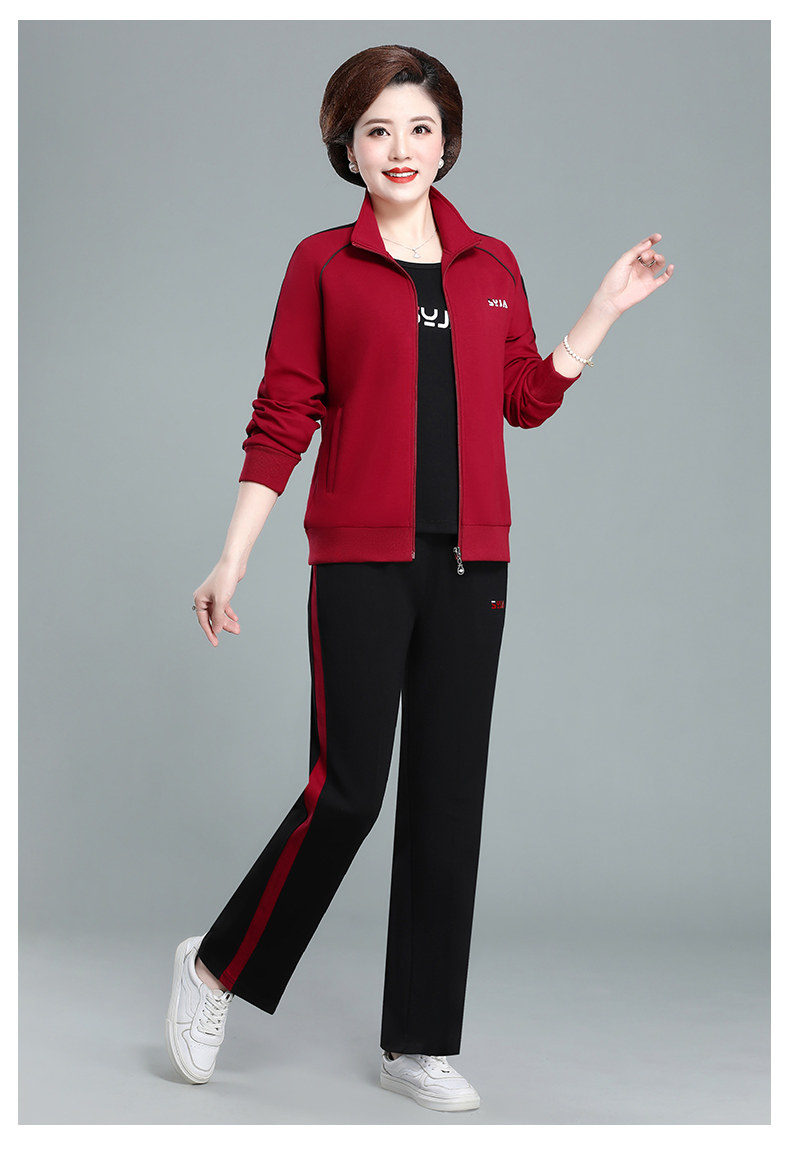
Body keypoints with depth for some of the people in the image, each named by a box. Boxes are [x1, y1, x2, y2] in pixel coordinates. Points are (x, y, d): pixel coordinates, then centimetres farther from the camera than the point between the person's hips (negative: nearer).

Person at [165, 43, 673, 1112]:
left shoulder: (492, 265, 11)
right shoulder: (323, 263, 0)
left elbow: (529, 398, 15)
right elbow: (281, 422, -1)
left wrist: (608, 306, 10)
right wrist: (231, 561, -5)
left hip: (471, 564, 4)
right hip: (361, 561, -4)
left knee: (448, 797, 6)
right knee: (346, 790, -7)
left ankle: (419, 1041, 17)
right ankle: (216, 967, 17)